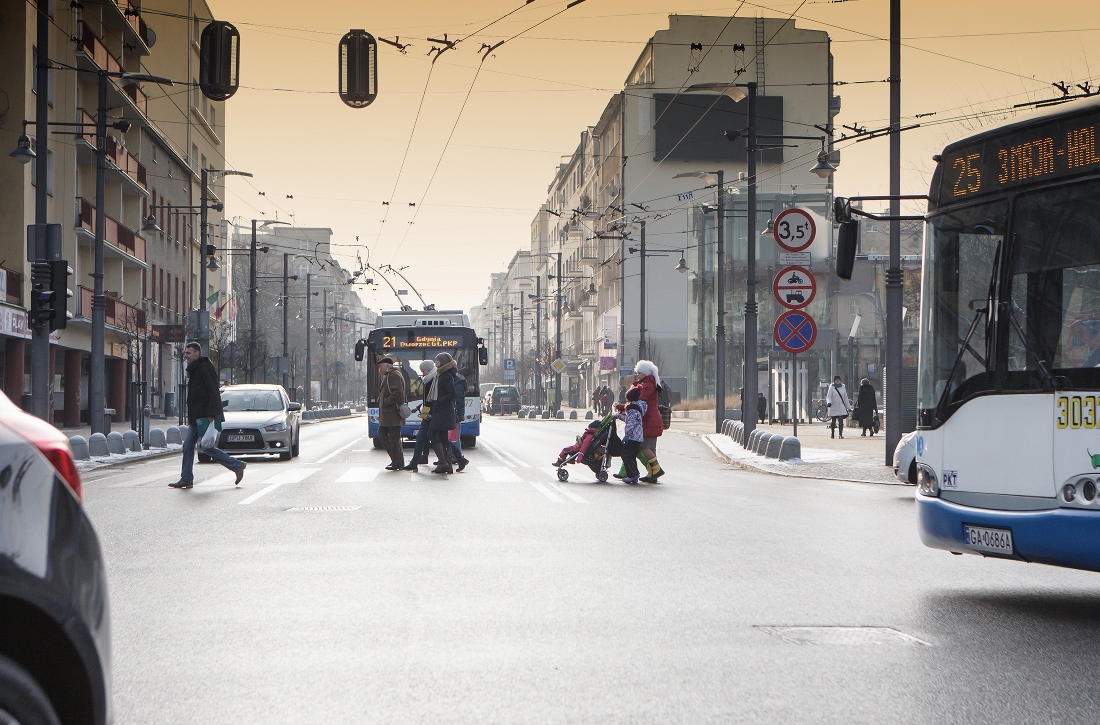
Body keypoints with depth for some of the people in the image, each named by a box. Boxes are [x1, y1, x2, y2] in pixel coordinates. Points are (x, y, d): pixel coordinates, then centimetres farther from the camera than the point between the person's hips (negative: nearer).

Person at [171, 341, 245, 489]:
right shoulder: (194, 370, 19)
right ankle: (186, 479, 8)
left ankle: (237, 465, 0)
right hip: (197, 418, 10)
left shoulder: (205, 368, -12)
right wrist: (191, 417, 20)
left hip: (206, 416, -10)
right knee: (188, 445, 6)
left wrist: (211, 415, -25)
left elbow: (213, 393, -19)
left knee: (206, 447, -9)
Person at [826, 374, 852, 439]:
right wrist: (828, 402, -28)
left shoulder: (843, 388, 11)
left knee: (841, 421, -13)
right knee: (833, 421, 6)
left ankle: (841, 434, -15)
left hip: (841, 407, 1)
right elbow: (828, 396, -7)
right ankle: (832, 434, 23)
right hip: (833, 407, -1)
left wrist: (849, 407, 18)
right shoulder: (832, 388, 2)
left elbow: (845, 398, 17)